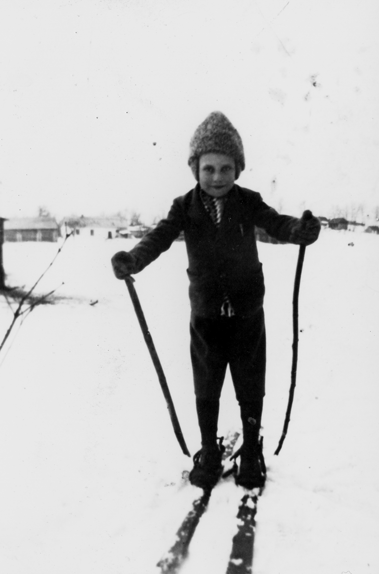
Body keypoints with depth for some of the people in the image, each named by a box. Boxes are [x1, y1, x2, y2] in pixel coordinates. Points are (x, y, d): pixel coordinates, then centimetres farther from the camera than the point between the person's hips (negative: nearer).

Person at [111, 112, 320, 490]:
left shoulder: (248, 202, -7)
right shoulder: (186, 206, -7)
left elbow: (276, 224, -20)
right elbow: (160, 236, -18)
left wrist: (302, 230, -43)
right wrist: (132, 260, -39)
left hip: (247, 315, 0)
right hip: (206, 316, 0)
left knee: (250, 388, 12)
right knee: (206, 389, 14)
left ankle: (251, 453, 35)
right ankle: (209, 453, 35)